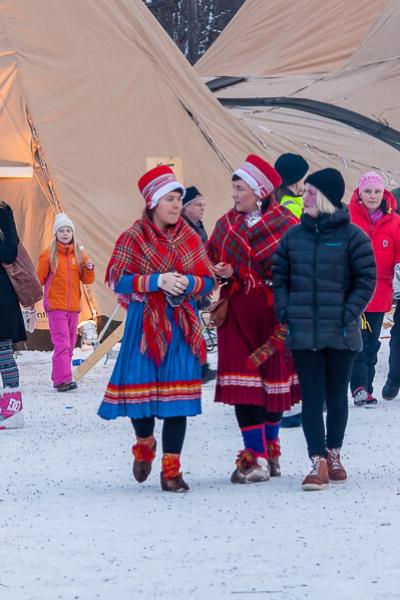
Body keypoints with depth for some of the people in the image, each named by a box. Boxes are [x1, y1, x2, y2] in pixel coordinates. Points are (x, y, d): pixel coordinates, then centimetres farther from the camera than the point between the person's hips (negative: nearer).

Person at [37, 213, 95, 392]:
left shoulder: (79, 255, 9)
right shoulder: (48, 254, -2)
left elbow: (87, 280, 10)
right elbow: (39, 279, 1)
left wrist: (89, 269, -8)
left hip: (73, 307, 5)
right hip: (56, 306, -5)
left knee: (69, 345, 9)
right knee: (62, 344, -16)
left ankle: (59, 378, 17)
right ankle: (63, 379, -22)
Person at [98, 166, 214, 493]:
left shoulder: (190, 238, 9)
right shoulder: (133, 238, 0)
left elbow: (209, 280, 9)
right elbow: (118, 280, -8)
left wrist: (187, 282, -12)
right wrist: (156, 281, -19)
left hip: (182, 324, 2)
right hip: (145, 322, -2)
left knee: (178, 393, -2)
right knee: (141, 388, -2)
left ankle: (171, 470, 3)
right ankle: (145, 444, 30)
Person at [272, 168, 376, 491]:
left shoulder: (352, 236, -4)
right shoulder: (294, 236, 7)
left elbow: (366, 280, -3)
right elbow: (279, 276, 12)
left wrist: (349, 314, -12)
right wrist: (285, 311, -1)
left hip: (340, 334, -2)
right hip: (303, 334, 2)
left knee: (337, 397, 10)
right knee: (312, 398, -2)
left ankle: (334, 455, 26)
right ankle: (319, 463, -3)